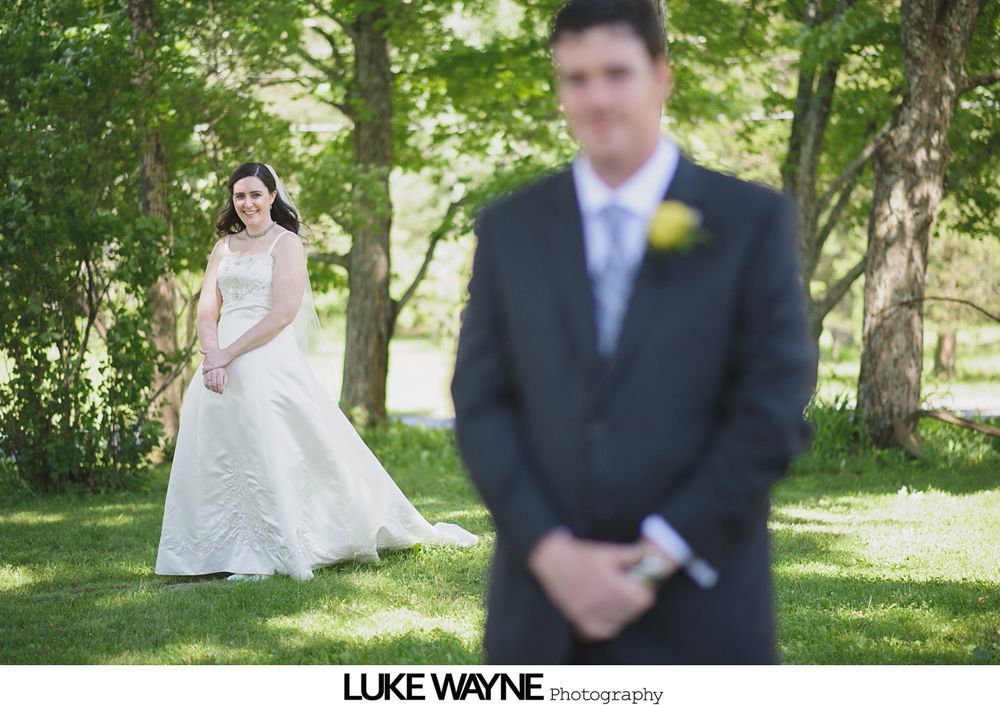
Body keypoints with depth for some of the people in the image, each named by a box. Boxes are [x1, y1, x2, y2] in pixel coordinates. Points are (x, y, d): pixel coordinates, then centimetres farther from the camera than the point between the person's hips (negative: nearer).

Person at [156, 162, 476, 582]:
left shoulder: (286, 243, 0)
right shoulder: (224, 247, 17)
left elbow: (283, 312, -11)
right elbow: (207, 310, 11)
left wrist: (229, 354, -15)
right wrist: (213, 354, -10)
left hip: (268, 360, -6)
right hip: (222, 364, 6)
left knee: (267, 454, -9)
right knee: (219, 457, 2)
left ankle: (267, 555, -5)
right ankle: (233, 552, 6)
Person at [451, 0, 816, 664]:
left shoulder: (753, 221, 0)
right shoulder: (509, 229, 8)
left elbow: (775, 410, -5)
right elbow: (480, 404, 4)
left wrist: (657, 558, -10)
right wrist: (550, 552, -10)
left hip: (695, 612, -2)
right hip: (541, 609, 2)